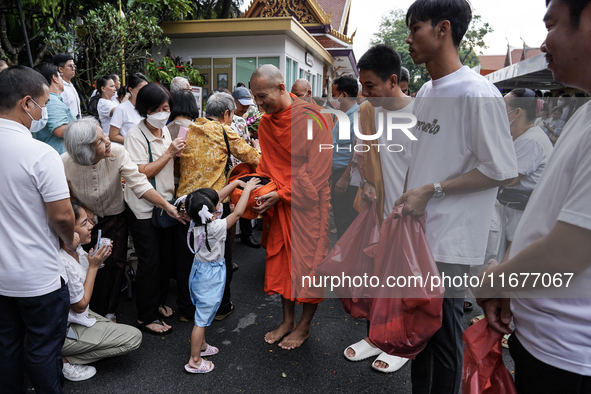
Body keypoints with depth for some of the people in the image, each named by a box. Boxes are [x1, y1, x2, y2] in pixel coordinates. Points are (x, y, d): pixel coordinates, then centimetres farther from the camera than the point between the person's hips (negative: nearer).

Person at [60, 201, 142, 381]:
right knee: (134, 337, -8)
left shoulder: (76, 249, -5)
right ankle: (65, 360, -3)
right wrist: (94, 265, -17)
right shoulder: (63, 264, -31)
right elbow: (81, 305, -19)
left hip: (76, 317, 9)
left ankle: (65, 355, 13)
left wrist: (97, 258, -8)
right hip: (65, 331, -9)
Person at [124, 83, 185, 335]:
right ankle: (146, 317, 17)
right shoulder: (136, 135, -15)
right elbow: (141, 173, -22)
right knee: (150, 262, 1)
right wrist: (169, 153, -20)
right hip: (144, 210, -7)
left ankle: (159, 302, 36)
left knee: (166, 257, 16)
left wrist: (178, 153, 1)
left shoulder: (165, 130, 7)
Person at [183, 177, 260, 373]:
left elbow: (218, 196, 1)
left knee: (203, 313, 25)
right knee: (202, 318, 3)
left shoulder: (199, 221, -8)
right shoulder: (215, 228, -29)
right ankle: (194, 361, 16)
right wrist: (247, 189, -16)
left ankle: (201, 346, 43)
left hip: (200, 270, 9)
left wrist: (237, 182, 2)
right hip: (210, 276, -9)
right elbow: (238, 212, -27)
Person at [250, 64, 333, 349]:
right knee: (280, 259, 10)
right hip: (280, 203, 6)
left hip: (309, 201, -6)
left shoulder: (313, 117, -15)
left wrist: (282, 194, -19)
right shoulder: (265, 123, 6)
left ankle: (304, 326, 22)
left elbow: (317, 168, -18)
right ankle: (287, 320, 28)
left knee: (309, 261, 3)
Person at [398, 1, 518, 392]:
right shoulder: (425, 92, 11)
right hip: (416, 230, 8)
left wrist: (431, 190, -17)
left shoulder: (478, 93, -14)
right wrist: (406, 199, 9)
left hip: (449, 240, -8)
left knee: (443, 329, 5)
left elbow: (504, 171, -16)